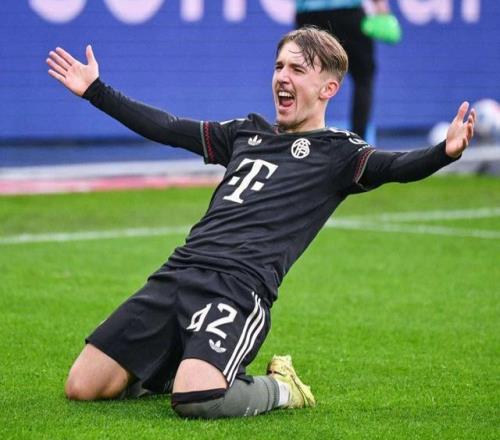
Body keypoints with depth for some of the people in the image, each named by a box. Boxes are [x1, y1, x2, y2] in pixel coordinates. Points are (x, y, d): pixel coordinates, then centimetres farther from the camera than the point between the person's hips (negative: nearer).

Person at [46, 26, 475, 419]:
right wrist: (95, 91, 35)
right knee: (82, 387, -3)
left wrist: (444, 153, -35)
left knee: (195, 401, -32)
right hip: (179, 270, 6)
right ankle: (171, 370, 25)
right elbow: (166, 127, 33)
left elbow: (395, 167, -13)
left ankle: (279, 390, 0)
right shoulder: (248, 132, 23)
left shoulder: (336, 152, 5)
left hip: (240, 286, -6)